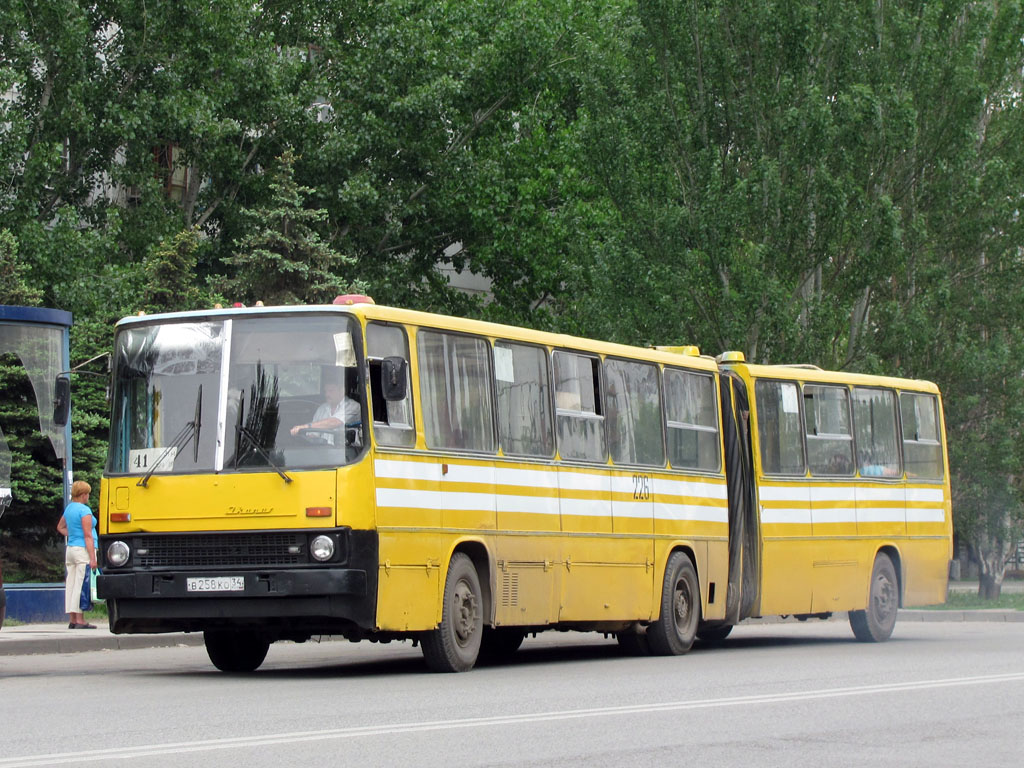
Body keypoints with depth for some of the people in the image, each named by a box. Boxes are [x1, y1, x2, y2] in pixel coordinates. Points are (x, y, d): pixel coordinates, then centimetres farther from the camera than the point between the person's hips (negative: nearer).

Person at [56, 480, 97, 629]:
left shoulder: (69, 509, 13)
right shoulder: (84, 510, -12)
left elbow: (60, 527, 31)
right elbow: (88, 536, -16)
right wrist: (92, 558, -16)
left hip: (70, 549, 8)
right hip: (83, 550, -8)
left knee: (71, 585, 8)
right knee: (81, 585, -8)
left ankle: (72, 620, 10)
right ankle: (80, 621, -9)